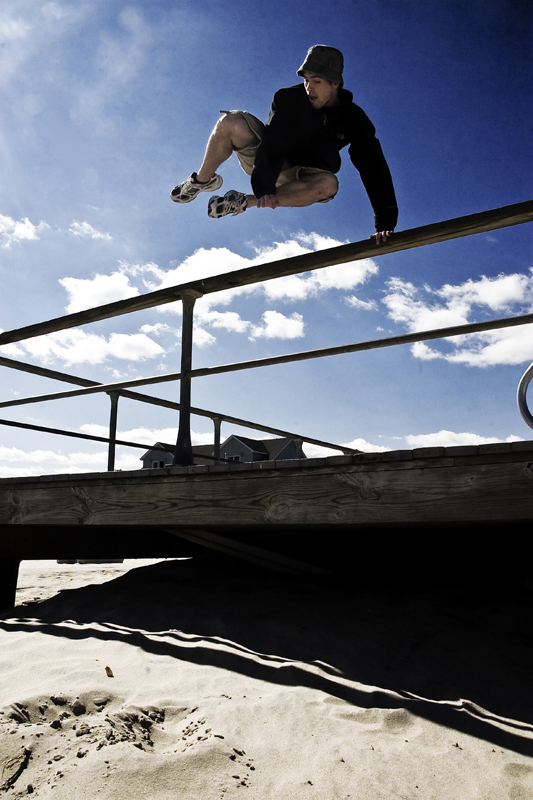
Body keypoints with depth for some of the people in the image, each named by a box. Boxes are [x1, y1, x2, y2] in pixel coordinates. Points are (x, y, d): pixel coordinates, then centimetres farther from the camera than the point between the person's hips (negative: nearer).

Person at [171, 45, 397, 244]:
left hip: (299, 175, 1)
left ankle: (243, 202, -27)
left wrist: (385, 223, -30)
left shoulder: (353, 119, -15)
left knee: (328, 184, -37)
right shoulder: (289, 98, -16)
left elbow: (374, 168, -20)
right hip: (264, 161, 0)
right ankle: (203, 180, -1)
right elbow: (273, 144, -25)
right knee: (230, 122, -27)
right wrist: (264, 187, -42)